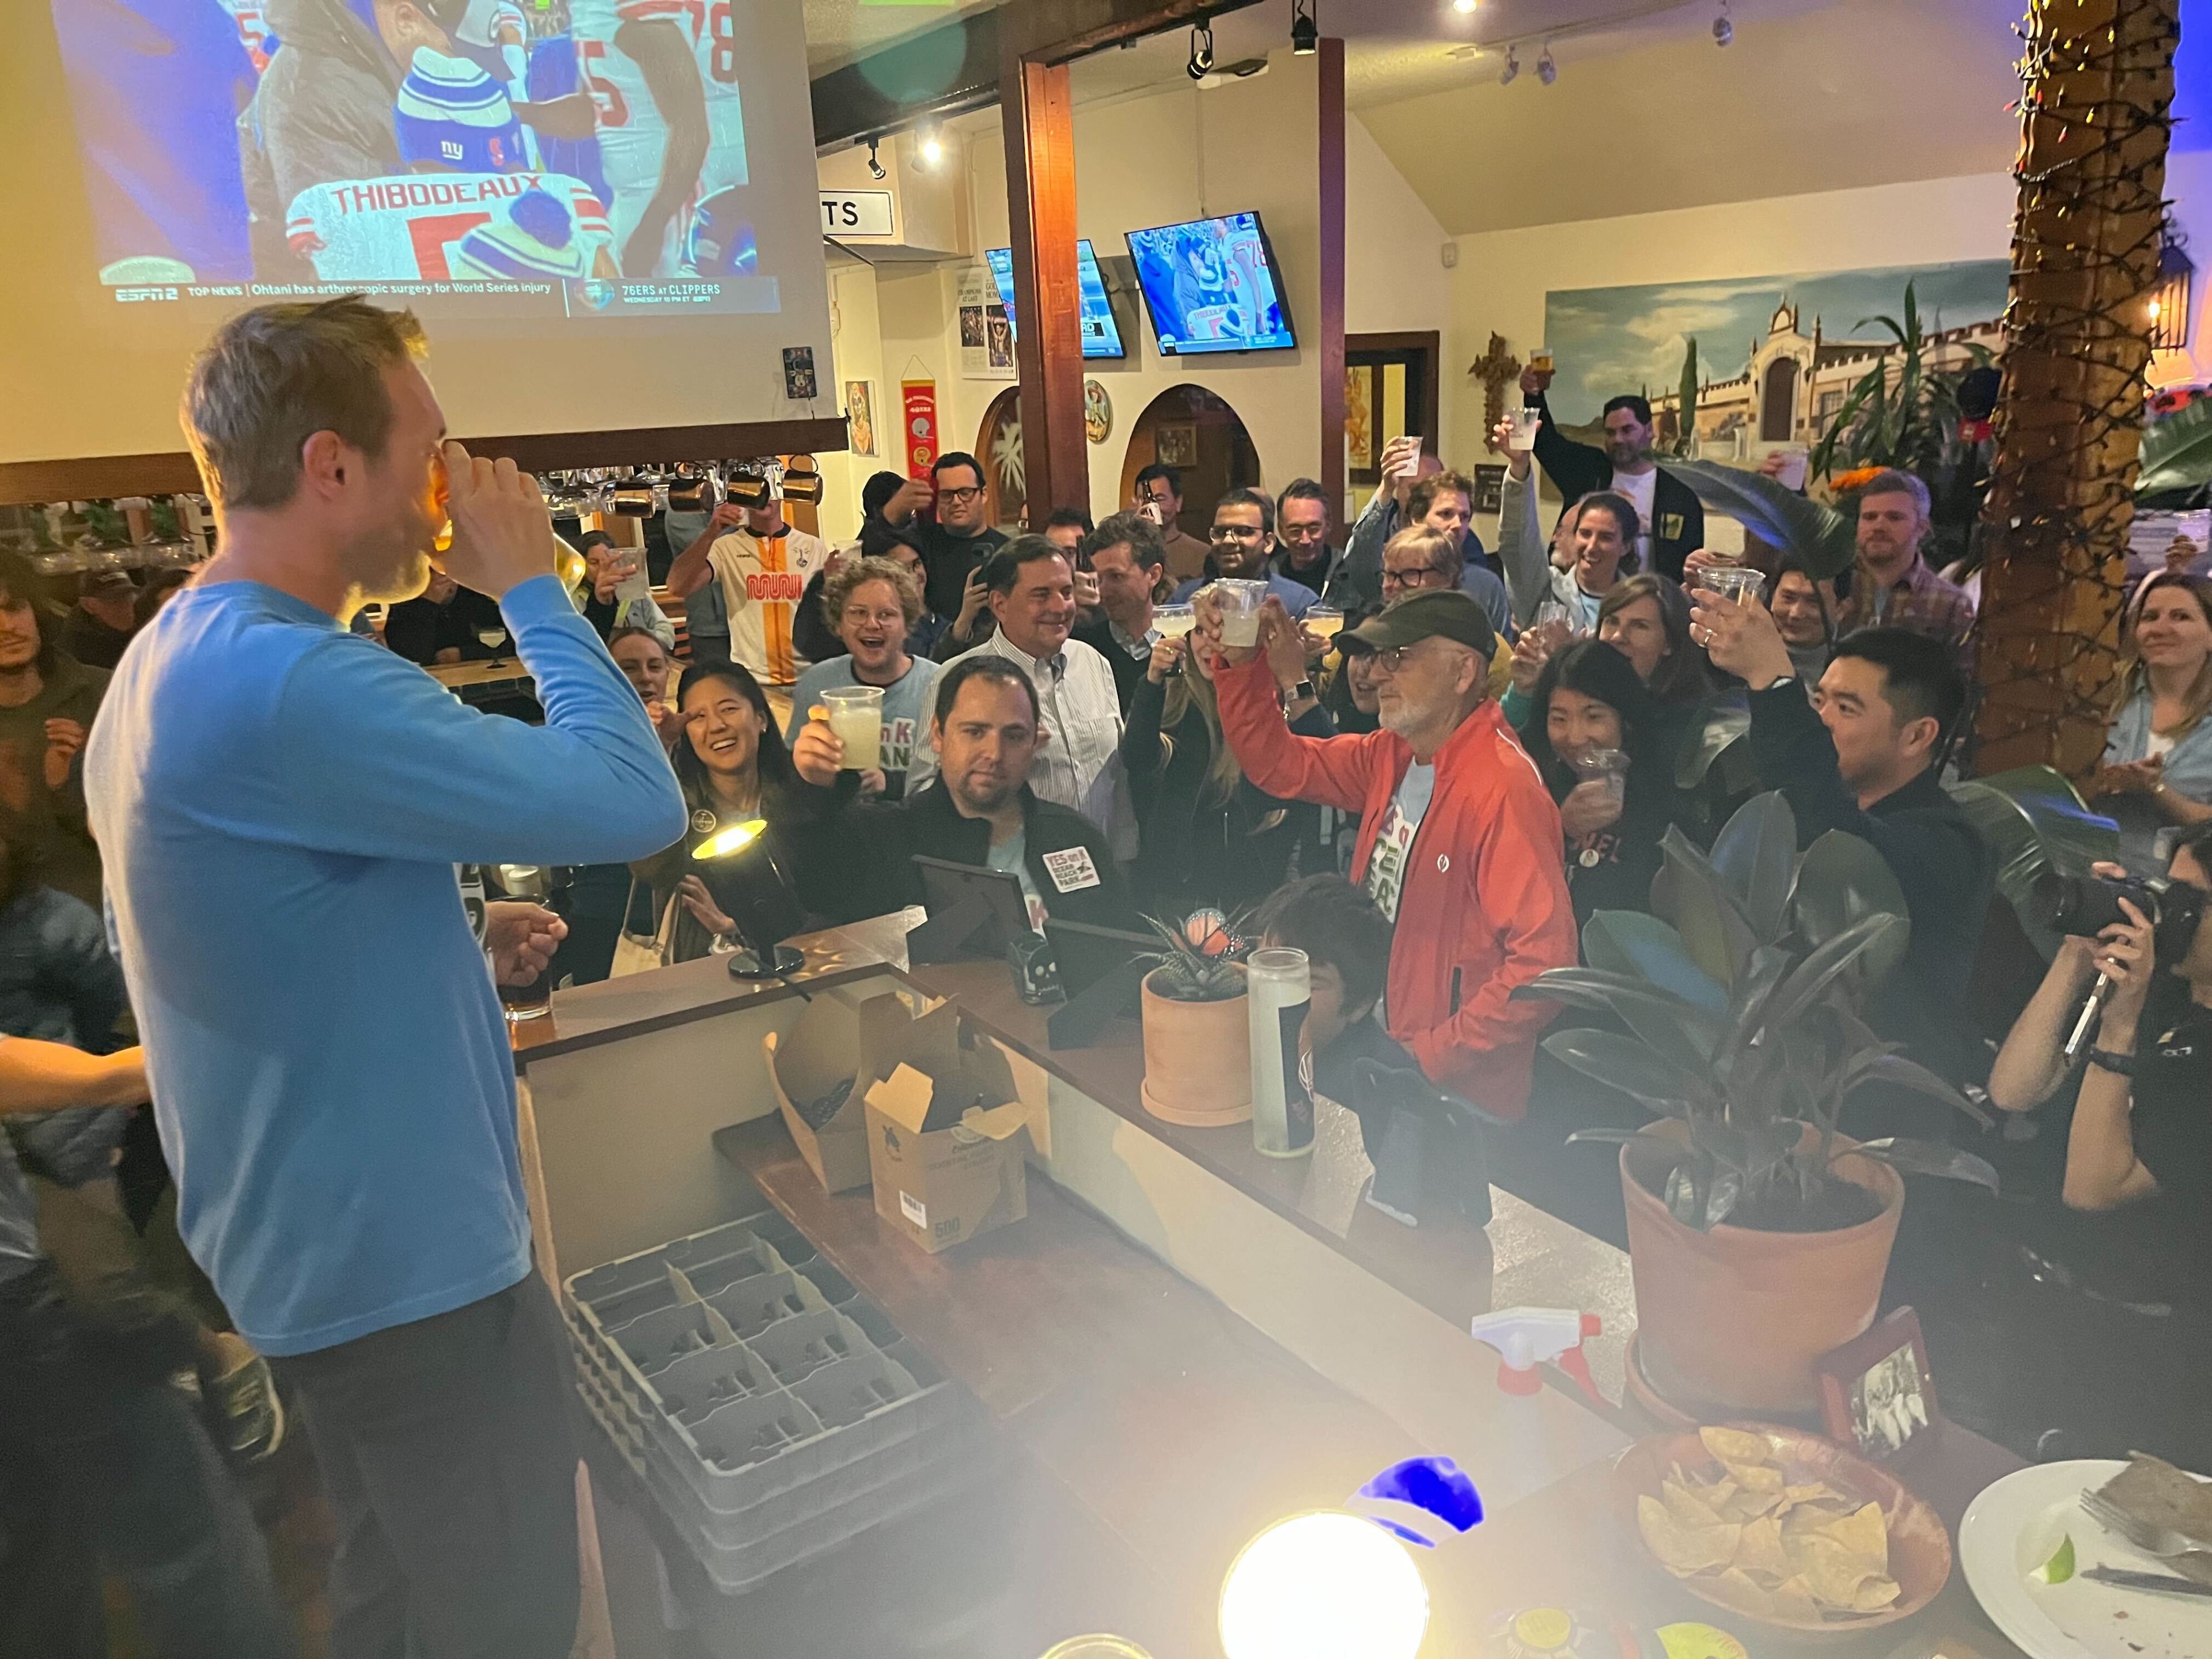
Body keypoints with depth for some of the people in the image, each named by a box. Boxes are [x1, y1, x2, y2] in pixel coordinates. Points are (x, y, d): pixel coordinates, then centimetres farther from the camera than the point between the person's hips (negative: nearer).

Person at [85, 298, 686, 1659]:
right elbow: (635, 800, -30)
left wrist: (459, 947, 3)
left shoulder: (174, 660, 7)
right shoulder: (283, 683, -27)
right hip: (410, 1259, -10)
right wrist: (531, 585, -16)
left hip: (316, 1247, 10)